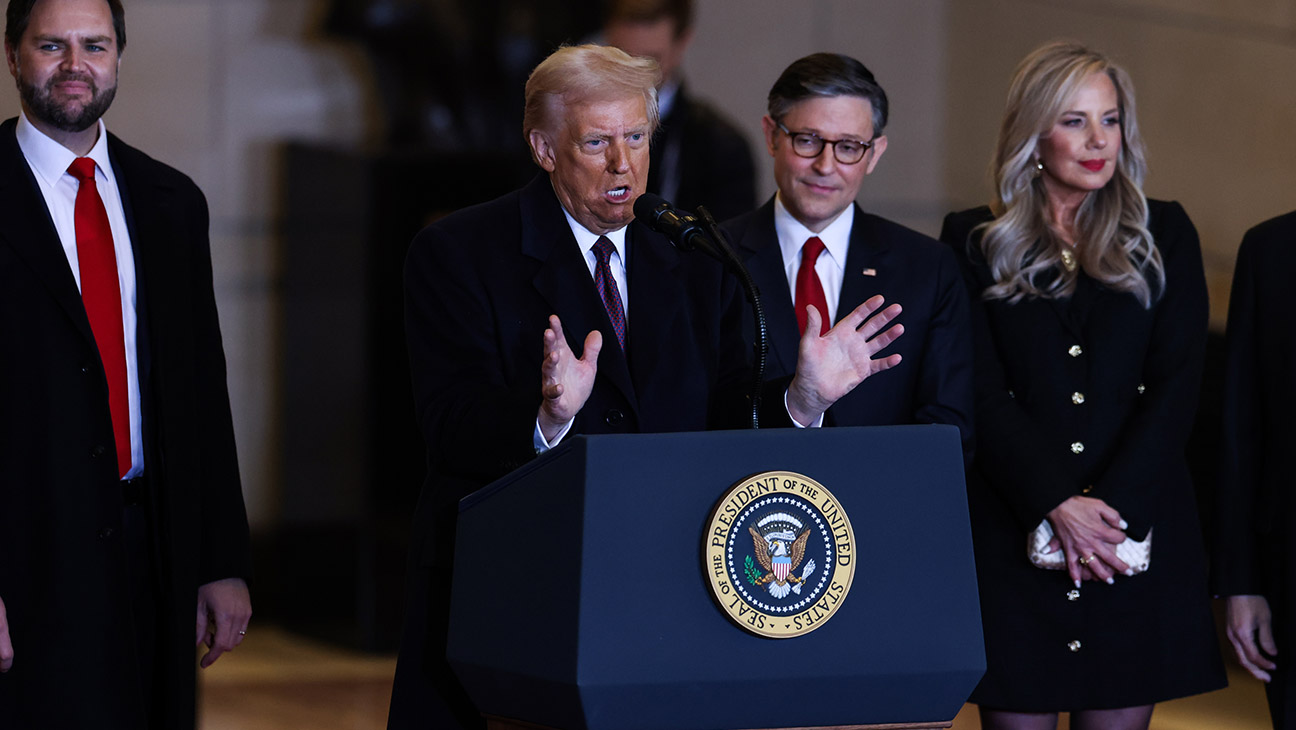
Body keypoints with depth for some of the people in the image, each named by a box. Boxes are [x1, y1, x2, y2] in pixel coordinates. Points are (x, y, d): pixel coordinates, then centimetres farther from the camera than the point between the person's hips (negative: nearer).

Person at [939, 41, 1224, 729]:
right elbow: (980, 395, -2)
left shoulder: (1164, 235, 9)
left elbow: (1176, 384, 1)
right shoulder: (976, 243, 5)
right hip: (1011, 536, -1)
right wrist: (1056, 506, -14)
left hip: (1136, 532, 1)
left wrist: (1107, 507, -10)